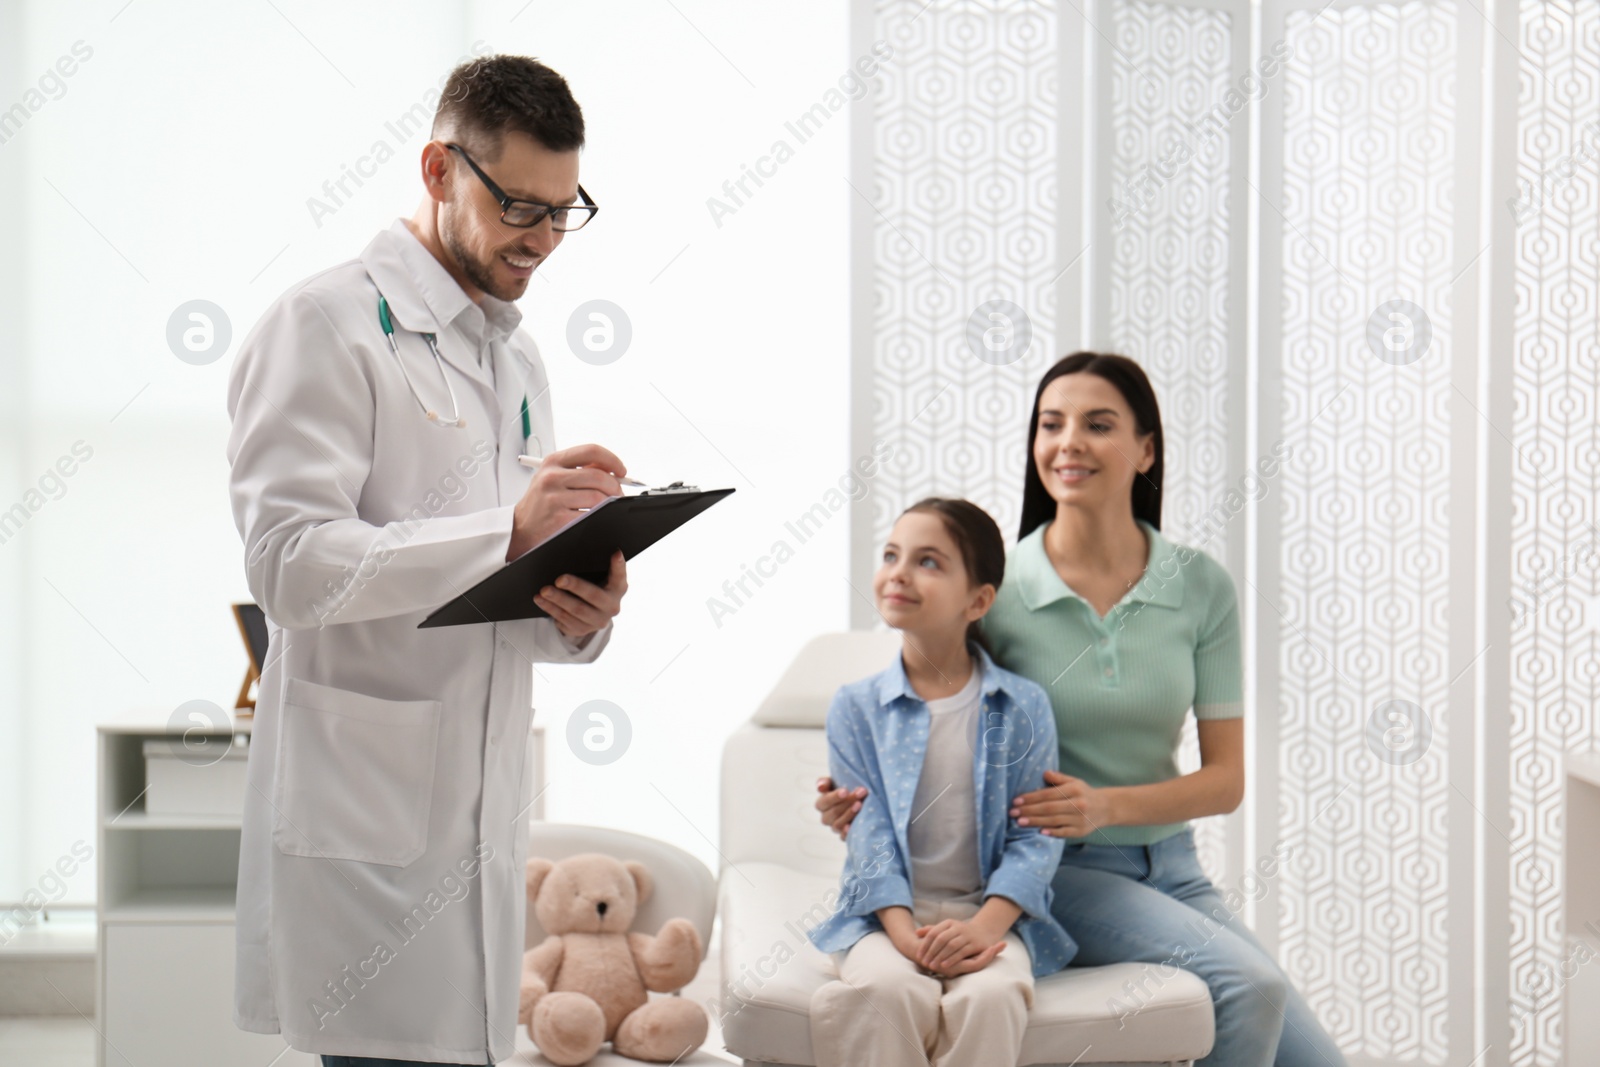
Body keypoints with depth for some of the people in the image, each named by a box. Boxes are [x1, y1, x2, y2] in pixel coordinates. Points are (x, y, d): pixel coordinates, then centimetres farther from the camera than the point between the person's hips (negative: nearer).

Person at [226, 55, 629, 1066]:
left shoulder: (517, 358, 20)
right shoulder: (326, 325, -5)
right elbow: (289, 560, -16)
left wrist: (576, 611, -1)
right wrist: (506, 532, -24)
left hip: (481, 814, 7)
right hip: (367, 818, -7)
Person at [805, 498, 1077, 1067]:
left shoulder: (1023, 708, 5)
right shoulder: (855, 708, 6)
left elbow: (1035, 836, -1)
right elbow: (869, 835, -2)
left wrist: (982, 928, -17)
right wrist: (906, 934, -18)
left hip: (991, 915, 0)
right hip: (886, 915, 0)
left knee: (990, 996, -33)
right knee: (888, 991, -34)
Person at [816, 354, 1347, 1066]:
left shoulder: (1199, 586, -2)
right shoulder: (995, 590, -8)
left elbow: (1225, 779, -2)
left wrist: (1107, 805, -19)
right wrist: (864, 800, -19)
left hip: (1170, 867, 4)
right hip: (1057, 873, -4)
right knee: (1249, 984, -26)